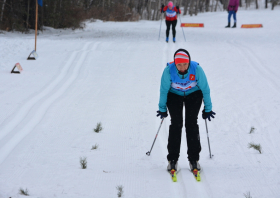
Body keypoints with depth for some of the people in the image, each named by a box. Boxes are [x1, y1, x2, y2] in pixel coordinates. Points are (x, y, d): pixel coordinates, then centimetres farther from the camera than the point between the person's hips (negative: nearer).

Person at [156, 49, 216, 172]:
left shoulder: (197, 69, -29)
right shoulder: (168, 70, -28)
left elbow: (205, 89, -14)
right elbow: (163, 90, -12)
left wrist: (208, 109, -6)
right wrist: (162, 109, -3)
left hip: (193, 95, 0)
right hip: (174, 96, 0)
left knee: (191, 123, -13)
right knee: (176, 123, -13)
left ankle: (194, 159, -6)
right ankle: (172, 159, -6)